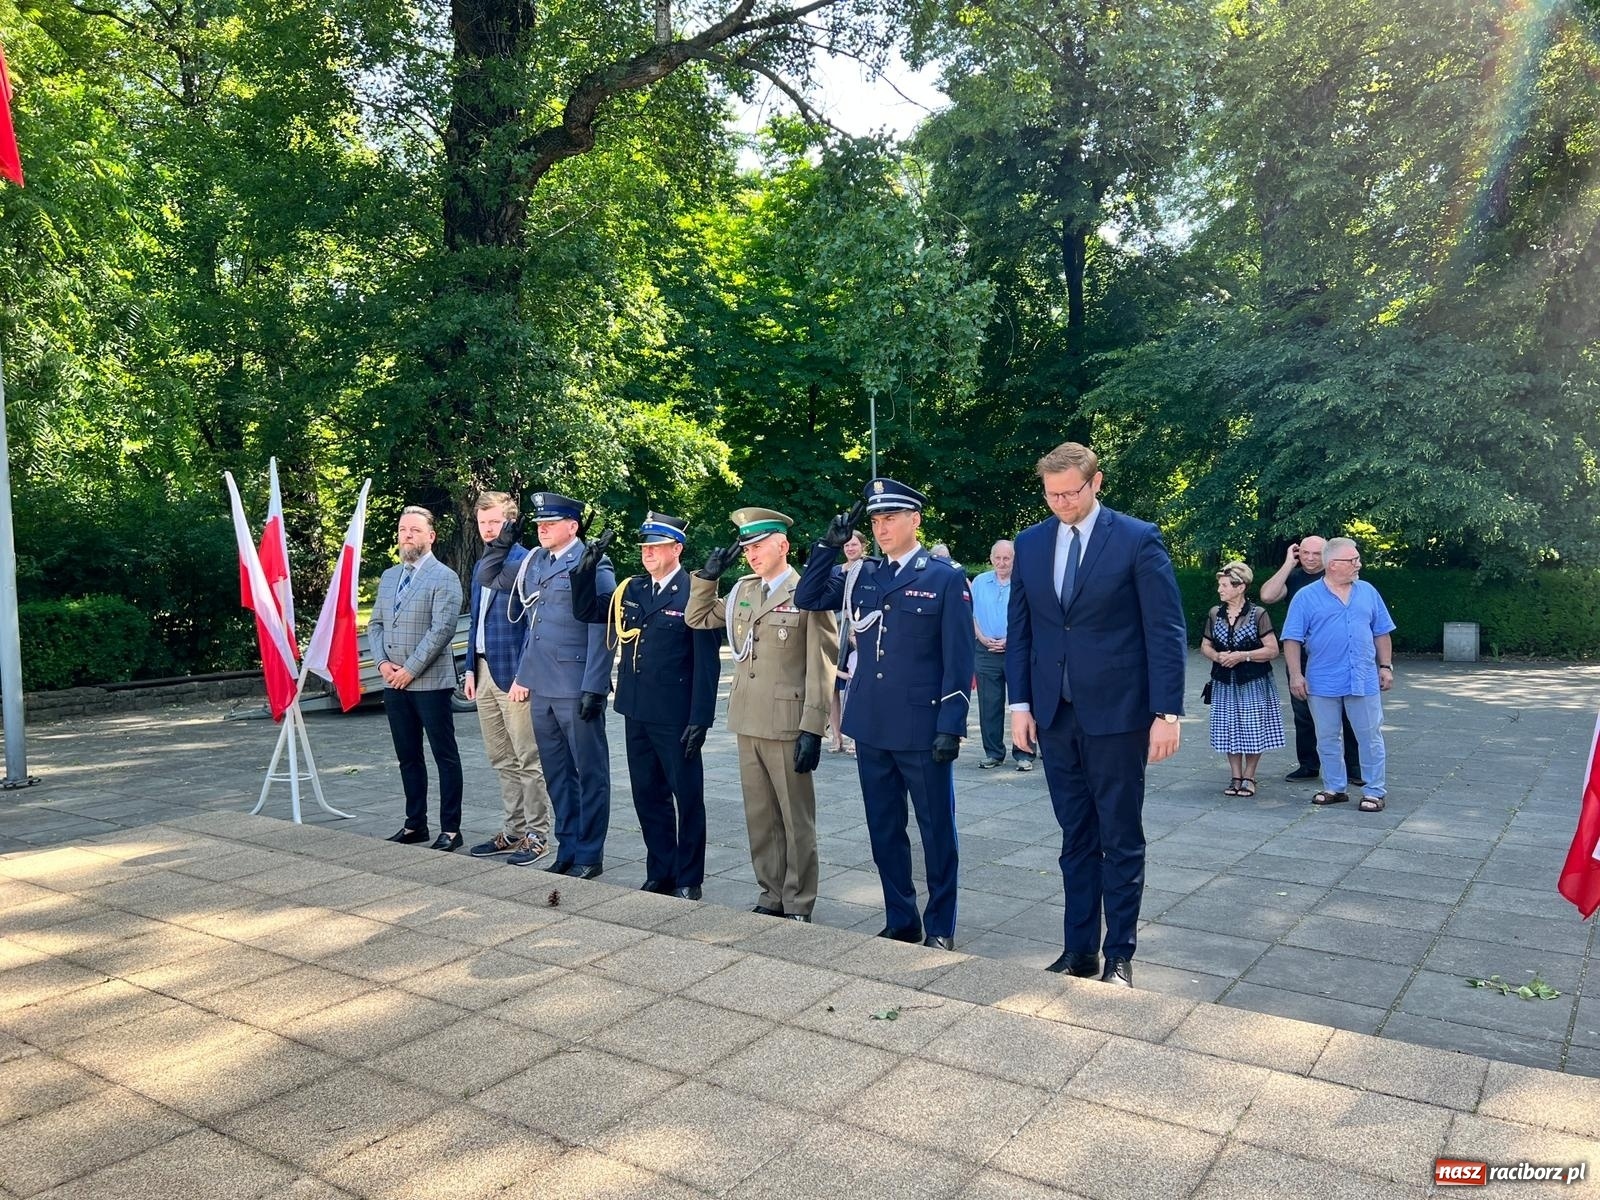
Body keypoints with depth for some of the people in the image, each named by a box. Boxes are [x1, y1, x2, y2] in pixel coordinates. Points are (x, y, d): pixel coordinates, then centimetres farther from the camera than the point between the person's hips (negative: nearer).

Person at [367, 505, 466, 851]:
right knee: (408, 757, 13)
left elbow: (442, 629, -15)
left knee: (445, 757, -1)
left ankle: (450, 830, 4)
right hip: (394, 683, 7)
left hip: (430, 682, -7)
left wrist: (410, 670, -16)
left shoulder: (444, 578, -7)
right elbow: (374, 624, 16)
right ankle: (415, 824, 23)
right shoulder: (388, 577, 15)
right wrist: (382, 662, -1)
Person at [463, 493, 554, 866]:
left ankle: (537, 836, 9)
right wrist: (472, 669, 14)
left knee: (528, 761, 0)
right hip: (485, 673, 8)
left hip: (514, 674, -8)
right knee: (503, 762, 15)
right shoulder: (482, 566, 16)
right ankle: (513, 831, 24)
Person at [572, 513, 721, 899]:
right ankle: (659, 873, 28)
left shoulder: (694, 593, -12)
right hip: (637, 713, 7)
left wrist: (700, 719, -16)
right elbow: (585, 611, 14)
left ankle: (688, 879, 19)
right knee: (648, 796, 15)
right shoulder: (630, 590, 8)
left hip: (676, 718, -7)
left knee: (687, 798, 7)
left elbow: (706, 663, -13)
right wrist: (587, 568, -1)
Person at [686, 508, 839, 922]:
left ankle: (798, 906, 14)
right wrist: (709, 575, 8)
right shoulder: (742, 591, 11)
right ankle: (770, 896, 26)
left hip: (788, 726, -6)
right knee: (759, 817, 14)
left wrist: (812, 729, -16)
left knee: (796, 819, 4)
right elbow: (697, 618, 21)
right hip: (748, 723, 6)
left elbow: (820, 669, -11)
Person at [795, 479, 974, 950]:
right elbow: (806, 599, 11)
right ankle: (900, 921, 27)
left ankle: (940, 927, 20)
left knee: (936, 830, 7)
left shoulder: (946, 579, -5)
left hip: (921, 729, -5)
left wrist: (951, 727, -14)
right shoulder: (862, 576, 9)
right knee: (884, 831, 13)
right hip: (871, 727, 5)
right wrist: (829, 546, 1)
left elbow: (958, 661, -8)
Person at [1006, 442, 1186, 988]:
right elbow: (1018, 629, 10)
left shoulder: (1138, 539, -6)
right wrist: (1020, 703, 4)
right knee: (1076, 838, 12)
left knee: (1121, 840, 6)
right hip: (1054, 714, 4)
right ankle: (1079, 949, 22)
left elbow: (1166, 631, -8)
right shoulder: (1029, 543, 7)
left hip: (1116, 713, -4)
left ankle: (1119, 956, 18)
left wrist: (1167, 713, -12)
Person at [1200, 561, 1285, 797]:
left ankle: (1249, 777, 17)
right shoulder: (1214, 614, 5)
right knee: (1228, 730, 7)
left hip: (1253, 682, -4)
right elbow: (1205, 646, 13)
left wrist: (1242, 656, -18)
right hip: (1224, 682, 4)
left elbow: (1273, 650, -9)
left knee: (1253, 731, 1)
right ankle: (1236, 777, 20)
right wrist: (1217, 656, -9)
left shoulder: (1258, 614, -8)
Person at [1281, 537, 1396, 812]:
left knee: (1370, 738, 5)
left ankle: (1374, 791, 15)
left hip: (1364, 681, 2)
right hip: (1322, 683, -1)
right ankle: (1334, 788, 22)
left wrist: (1386, 666, 7)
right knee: (1327, 739, 9)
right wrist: (1296, 675, -10)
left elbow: (1382, 633, 12)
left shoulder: (1368, 592, 7)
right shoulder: (1307, 597, -3)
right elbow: (1292, 639, -5)